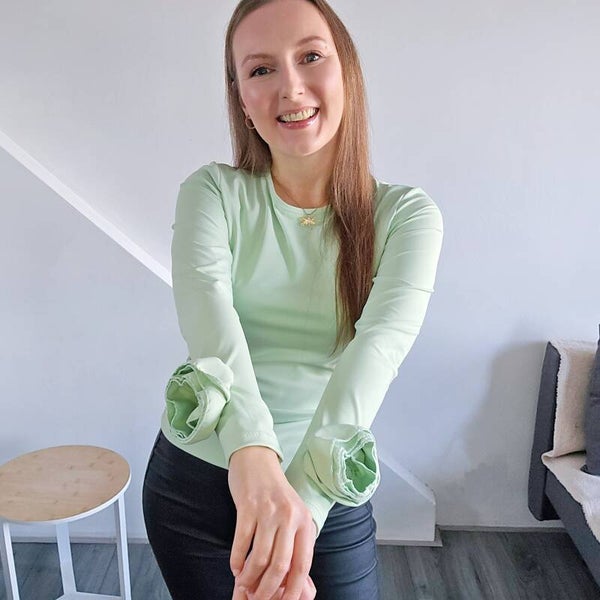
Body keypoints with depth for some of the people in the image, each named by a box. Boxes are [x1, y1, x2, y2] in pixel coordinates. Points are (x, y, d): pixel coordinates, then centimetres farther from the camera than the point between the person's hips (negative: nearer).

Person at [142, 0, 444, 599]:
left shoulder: (406, 213, -9)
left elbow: (382, 341, -25)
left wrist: (307, 493, -38)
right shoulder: (212, 191, -7)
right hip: (193, 481, 1)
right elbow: (205, 304, -25)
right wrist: (251, 447, -42)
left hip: (331, 496, 0)